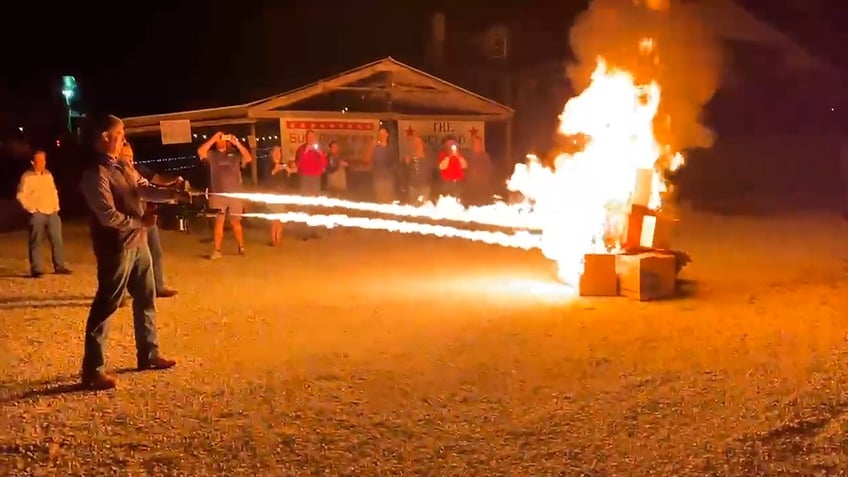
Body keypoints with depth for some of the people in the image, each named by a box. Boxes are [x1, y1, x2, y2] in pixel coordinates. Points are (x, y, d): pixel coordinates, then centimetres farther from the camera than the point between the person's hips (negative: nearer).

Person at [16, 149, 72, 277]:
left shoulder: (48, 174, 11)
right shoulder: (27, 177, -7)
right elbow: (21, 196, -9)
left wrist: (56, 206, 11)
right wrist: (32, 209, -12)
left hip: (52, 213, 6)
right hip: (37, 214, -6)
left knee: (57, 241, 7)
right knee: (36, 242, -2)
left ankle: (59, 266, 15)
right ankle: (36, 270, 2)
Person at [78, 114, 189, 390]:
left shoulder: (122, 167, 11)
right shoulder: (95, 174, -17)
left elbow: (146, 189, 9)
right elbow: (109, 216, -23)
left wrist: (173, 194, -8)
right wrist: (140, 221, -13)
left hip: (137, 242, 10)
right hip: (116, 248, -10)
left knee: (146, 299, 17)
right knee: (106, 306, -3)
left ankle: (148, 354, 31)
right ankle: (93, 370, 5)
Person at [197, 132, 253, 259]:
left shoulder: (235, 154, 8)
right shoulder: (211, 154, 6)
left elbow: (248, 158, -8)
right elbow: (200, 152, -13)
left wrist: (237, 143, -10)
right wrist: (213, 138, -11)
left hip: (235, 194, 1)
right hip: (218, 195, -1)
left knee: (236, 222, 8)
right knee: (219, 222, 0)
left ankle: (241, 248, 17)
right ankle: (217, 250, 2)